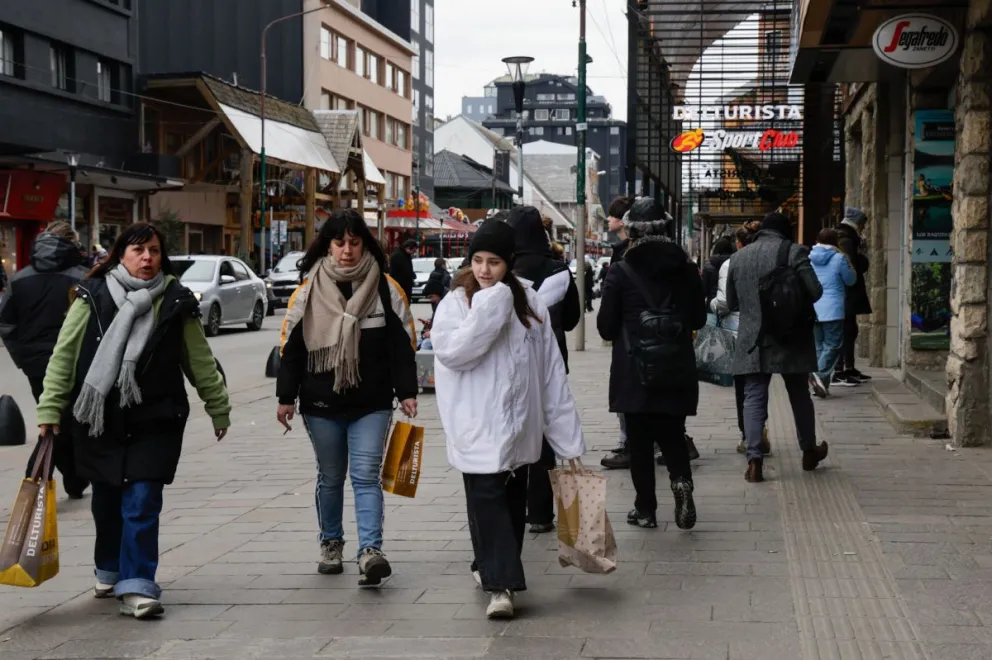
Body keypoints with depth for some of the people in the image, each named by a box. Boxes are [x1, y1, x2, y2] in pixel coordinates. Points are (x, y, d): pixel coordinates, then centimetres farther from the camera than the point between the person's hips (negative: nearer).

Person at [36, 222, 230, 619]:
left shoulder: (175, 302, 1)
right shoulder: (92, 297, -3)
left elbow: (199, 360, 10)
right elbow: (64, 354, -2)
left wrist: (219, 408, 14)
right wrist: (50, 408, -6)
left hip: (154, 423, -1)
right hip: (98, 420, 1)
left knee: (142, 504, -9)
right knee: (106, 502, 15)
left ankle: (136, 586, -3)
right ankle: (109, 572, 36)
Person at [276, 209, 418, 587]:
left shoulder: (385, 289, -1)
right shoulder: (309, 291, 0)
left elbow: (402, 344, 1)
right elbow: (291, 347, 4)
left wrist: (406, 392, -3)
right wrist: (286, 397, 2)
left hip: (372, 403, -2)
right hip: (322, 404, 2)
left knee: (366, 476, -9)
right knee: (330, 478, 14)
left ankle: (370, 550, -15)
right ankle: (331, 544, 30)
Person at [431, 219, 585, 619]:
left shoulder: (529, 304, 5)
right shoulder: (455, 303, -2)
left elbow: (552, 374, 4)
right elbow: (452, 351, -22)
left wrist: (568, 438, 2)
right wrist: (490, 308, -21)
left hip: (519, 428, 4)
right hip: (477, 428, -3)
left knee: (512, 503, 13)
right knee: (487, 499, -10)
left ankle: (491, 568, 31)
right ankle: (500, 583, -10)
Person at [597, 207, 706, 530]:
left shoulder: (621, 273, -9)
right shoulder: (686, 269, 1)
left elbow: (606, 327, -5)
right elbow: (699, 319, 11)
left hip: (634, 371, -3)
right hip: (677, 369, 3)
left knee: (639, 440, 7)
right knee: (672, 433, 14)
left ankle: (645, 509, 9)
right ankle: (681, 479, -13)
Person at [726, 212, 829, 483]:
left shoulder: (738, 257, 6)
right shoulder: (794, 252, -6)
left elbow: (731, 303, 13)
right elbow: (815, 291, -12)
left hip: (753, 340, 2)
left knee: (754, 398, 1)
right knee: (799, 395, 14)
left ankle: (754, 460, -10)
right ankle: (809, 451, 28)